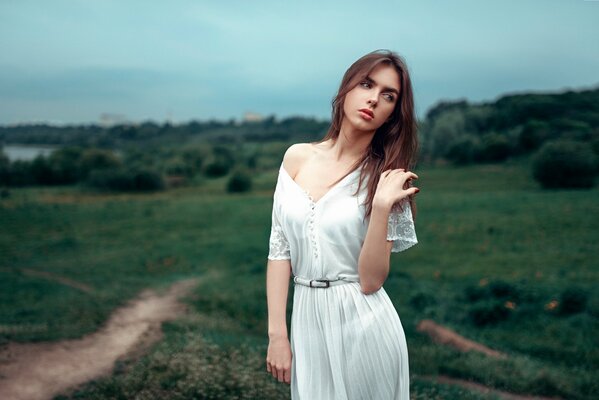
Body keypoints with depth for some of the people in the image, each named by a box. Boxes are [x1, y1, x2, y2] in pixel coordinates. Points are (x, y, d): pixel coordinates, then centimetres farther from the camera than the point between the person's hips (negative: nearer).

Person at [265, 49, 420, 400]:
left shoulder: (388, 178, -6)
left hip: (363, 326, -2)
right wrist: (277, 334, -4)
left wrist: (381, 206, -23)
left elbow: (371, 281, -12)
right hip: (307, 320, 2)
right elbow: (279, 249, 0)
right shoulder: (298, 158, 0)